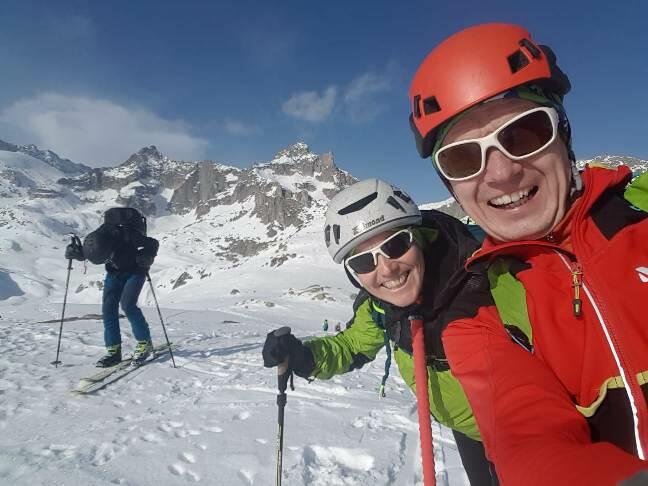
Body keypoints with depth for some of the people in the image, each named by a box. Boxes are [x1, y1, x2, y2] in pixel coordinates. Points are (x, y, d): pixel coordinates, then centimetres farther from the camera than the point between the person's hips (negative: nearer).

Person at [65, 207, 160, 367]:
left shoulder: (128, 236, -35)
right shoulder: (95, 239, -21)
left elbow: (153, 243, -21)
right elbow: (84, 253, 2)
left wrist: (146, 257, -40)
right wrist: (74, 252, -20)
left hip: (135, 271, -5)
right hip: (115, 273, 5)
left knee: (127, 305, -20)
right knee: (108, 308, -5)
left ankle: (145, 343, -4)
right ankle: (113, 350, 4)